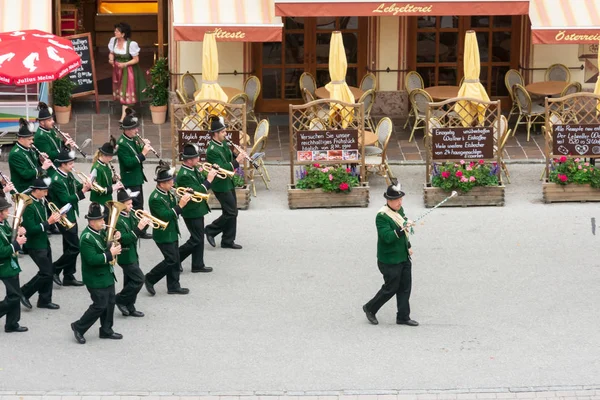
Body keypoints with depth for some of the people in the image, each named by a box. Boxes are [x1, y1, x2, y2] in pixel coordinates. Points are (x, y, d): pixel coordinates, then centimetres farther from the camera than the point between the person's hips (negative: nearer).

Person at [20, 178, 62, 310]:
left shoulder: (41, 201, 5)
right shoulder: (28, 206, -23)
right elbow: (31, 229, -26)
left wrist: (54, 218, -1)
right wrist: (48, 222, -26)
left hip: (44, 242, 9)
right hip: (35, 246, -9)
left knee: (49, 272, 12)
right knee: (46, 272, -7)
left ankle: (45, 300, 23)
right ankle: (24, 293, 7)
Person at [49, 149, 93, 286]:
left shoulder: (68, 175, 5)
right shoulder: (57, 181, -23)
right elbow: (66, 200, -26)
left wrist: (86, 185, -12)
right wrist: (82, 192, -28)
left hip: (71, 215, 9)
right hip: (64, 217, -9)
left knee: (69, 247, 13)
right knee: (74, 247, -8)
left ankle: (69, 277, 19)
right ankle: (55, 269, 5)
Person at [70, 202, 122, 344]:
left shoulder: (101, 232, 4)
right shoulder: (87, 238, -23)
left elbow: (106, 246, 18)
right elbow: (92, 259, -29)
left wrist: (115, 240, -3)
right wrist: (110, 254, -27)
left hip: (107, 275, 9)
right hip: (96, 278, -9)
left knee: (110, 302, 14)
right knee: (100, 305, -5)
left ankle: (106, 330, 27)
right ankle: (79, 327, 10)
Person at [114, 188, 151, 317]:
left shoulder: (131, 215, 4)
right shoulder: (118, 220, -22)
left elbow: (137, 234, 12)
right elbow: (125, 239, -28)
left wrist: (145, 223, -8)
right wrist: (138, 228, -33)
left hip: (132, 254, 9)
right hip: (125, 256, -9)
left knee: (130, 281, 14)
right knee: (139, 279, -8)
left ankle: (128, 307, 23)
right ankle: (121, 300, 6)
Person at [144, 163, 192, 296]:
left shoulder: (168, 193, 5)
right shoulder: (155, 198, -22)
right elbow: (165, 216, -29)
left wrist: (183, 199, -3)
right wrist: (180, 205, -29)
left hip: (172, 232, 9)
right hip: (163, 235, -9)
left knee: (175, 260, 11)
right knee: (171, 260, -7)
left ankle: (173, 286, 20)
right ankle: (150, 279, 8)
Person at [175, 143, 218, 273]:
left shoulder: (193, 169, 4)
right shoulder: (184, 175, -26)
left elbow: (201, 186, 10)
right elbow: (197, 192, -29)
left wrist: (209, 176, -6)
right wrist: (208, 180, -23)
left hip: (197, 210, 10)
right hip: (192, 212, -10)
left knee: (198, 238, 15)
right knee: (196, 239, -4)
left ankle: (198, 265, 23)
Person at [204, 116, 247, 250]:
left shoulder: (224, 144, 6)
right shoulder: (212, 150, -22)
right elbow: (222, 168, -27)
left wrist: (237, 155, -3)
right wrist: (236, 161, -24)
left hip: (228, 183, 9)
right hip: (220, 185, -9)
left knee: (232, 212, 11)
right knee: (231, 212, -8)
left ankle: (228, 241, 18)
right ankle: (210, 230, 8)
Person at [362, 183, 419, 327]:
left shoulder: (400, 210, 6)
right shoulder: (382, 216, -21)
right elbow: (387, 237, -31)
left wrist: (408, 246, 23)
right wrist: (403, 228, -39)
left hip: (403, 257, 8)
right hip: (390, 260, -8)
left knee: (405, 287, 10)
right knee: (390, 288, 1)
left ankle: (403, 317, 19)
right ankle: (370, 308, 21)